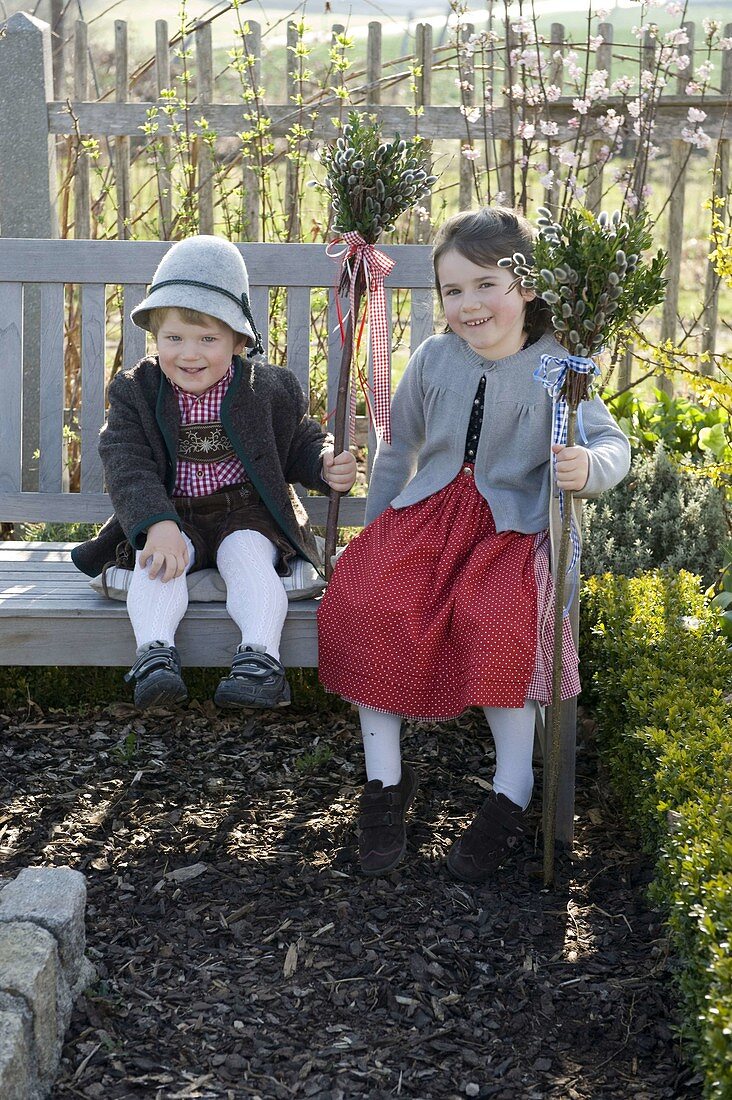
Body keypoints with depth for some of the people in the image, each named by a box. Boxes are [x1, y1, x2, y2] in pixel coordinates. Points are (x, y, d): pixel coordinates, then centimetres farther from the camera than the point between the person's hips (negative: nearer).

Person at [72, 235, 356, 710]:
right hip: (171, 517, 1)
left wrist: (327, 466, -14)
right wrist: (157, 524, -29)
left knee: (247, 555, -29)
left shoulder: (270, 388, -2)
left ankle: (261, 656, -39)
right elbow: (128, 466, -13)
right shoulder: (136, 392, -2)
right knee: (156, 561, -28)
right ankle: (155, 653, -38)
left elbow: (301, 443, 11)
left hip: (247, 513, -1)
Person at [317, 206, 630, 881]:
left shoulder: (554, 367, -4)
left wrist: (590, 466, -33)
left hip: (512, 526, -4)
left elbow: (611, 442, -8)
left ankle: (513, 793, -14)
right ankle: (385, 780, -8)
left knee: (496, 617, -33)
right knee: (364, 597, -23)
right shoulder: (434, 360, 7)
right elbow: (398, 448, 18)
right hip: (428, 512, 4)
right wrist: (377, 532, 18)